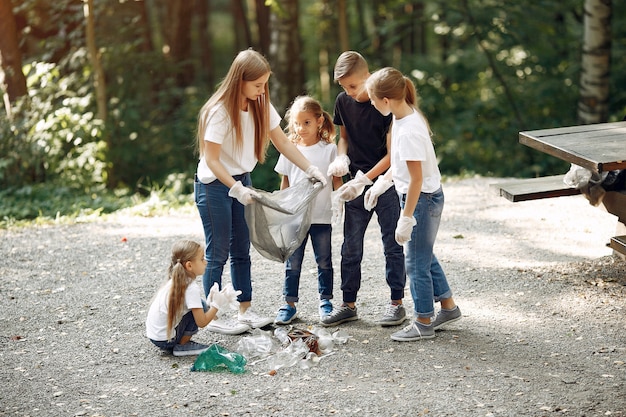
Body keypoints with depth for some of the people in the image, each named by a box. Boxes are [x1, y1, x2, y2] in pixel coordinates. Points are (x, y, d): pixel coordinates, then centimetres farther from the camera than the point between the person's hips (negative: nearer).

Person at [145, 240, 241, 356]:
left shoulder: (174, 282, 7)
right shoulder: (191, 288, -19)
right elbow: (201, 322, -17)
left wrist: (211, 302, 3)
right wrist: (216, 304, -6)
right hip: (165, 340, -9)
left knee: (198, 309, 16)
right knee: (201, 306, -9)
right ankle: (182, 346, -2)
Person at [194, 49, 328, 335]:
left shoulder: (260, 105, -1)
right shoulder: (220, 111, -22)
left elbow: (282, 142, 4)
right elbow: (211, 159, -22)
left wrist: (311, 169, -4)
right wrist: (236, 189, -31)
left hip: (241, 181, 7)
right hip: (214, 185, -7)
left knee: (242, 249, 11)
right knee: (218, 253, -1)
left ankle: (245, 311, 19)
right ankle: (214, 317, 7)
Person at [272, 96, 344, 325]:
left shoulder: (329, 149, 0)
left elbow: (337, 180, 3)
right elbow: (285, 182, 9)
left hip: (321, 216, -1)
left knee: (324, 261, 9)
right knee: (293, 262, 4)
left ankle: (326, 301, 21)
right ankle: (289, 304, 11)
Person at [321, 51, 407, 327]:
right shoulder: (343, 102, 2)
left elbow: (391, 154, -14)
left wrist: (364, 179, -20)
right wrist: (341, 157, -4)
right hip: (357, 184, 5)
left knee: (392, 245, 3)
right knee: (350, 247, 7)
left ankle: (397, 302, 12)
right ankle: (349, 304, 15)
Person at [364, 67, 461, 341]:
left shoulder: (408, 132, -28)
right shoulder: (406, 116, 2)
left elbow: (416, 178, -25)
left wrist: (406, 219, -20)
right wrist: (381, 184, 20)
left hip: (422, 198, -10)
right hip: (428, 197, 10)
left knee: (417, 262, 3)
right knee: (424, 255, 22)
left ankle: (423, 323, 17)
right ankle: (448, 307, 35)